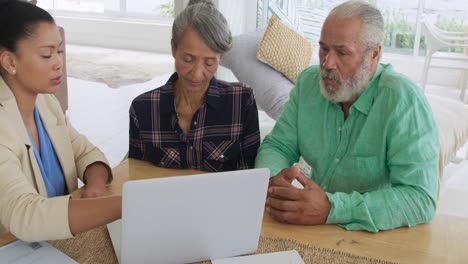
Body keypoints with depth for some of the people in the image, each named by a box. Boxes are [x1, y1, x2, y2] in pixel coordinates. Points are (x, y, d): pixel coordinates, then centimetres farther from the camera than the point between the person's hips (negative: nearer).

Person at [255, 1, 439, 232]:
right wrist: (272, 181, -21)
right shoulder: (308, 82, -2)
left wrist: (331, 209, -35)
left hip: (378, 234, -4)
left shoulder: (404, 101, -19)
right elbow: (278, 146, 2)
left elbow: (421, 198, -25)